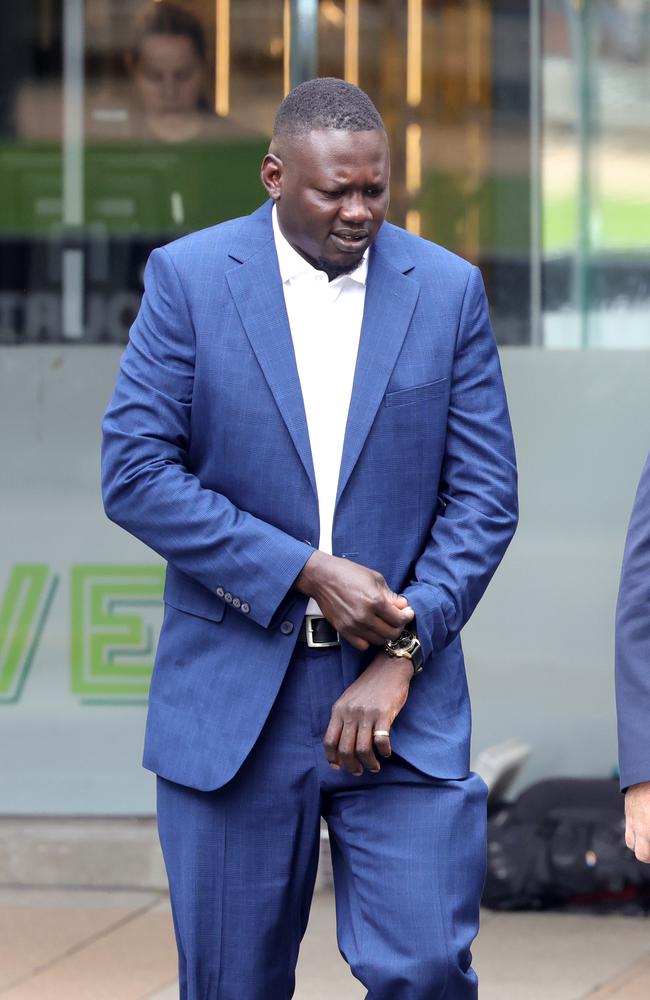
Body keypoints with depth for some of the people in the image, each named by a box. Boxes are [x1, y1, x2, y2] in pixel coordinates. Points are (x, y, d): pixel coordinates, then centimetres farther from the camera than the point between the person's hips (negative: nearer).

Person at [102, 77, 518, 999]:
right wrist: (308, 573, -14)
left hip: (399, 692, 1)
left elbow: (485, 496, 1)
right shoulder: (189, 279, -2)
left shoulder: (448, 290, 3)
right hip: (233, 701, 0)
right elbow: (135, 474, -8)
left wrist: (403, 655, -10)